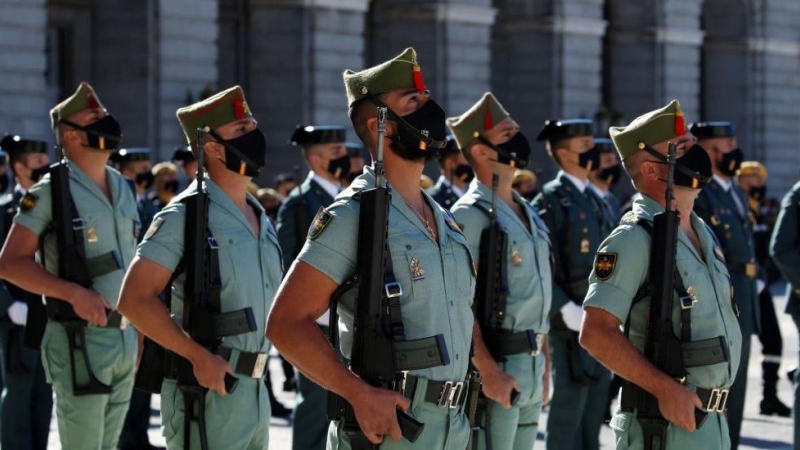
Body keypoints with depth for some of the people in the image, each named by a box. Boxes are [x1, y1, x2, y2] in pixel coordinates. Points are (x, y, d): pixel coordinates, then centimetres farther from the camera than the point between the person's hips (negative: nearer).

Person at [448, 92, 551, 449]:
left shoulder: (527, 213, 15)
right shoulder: (471, 215, -12)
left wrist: (543, 365, 18)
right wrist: (489, 372, -21)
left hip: (531, 367, 9)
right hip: (495, 367, -9)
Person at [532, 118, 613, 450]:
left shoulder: (592, 198, 17)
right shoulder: (551, 200, -10)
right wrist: (566, 311, -21)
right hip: (572, 325, -8)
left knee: (594, 411, 12)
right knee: (568, 410, -5)